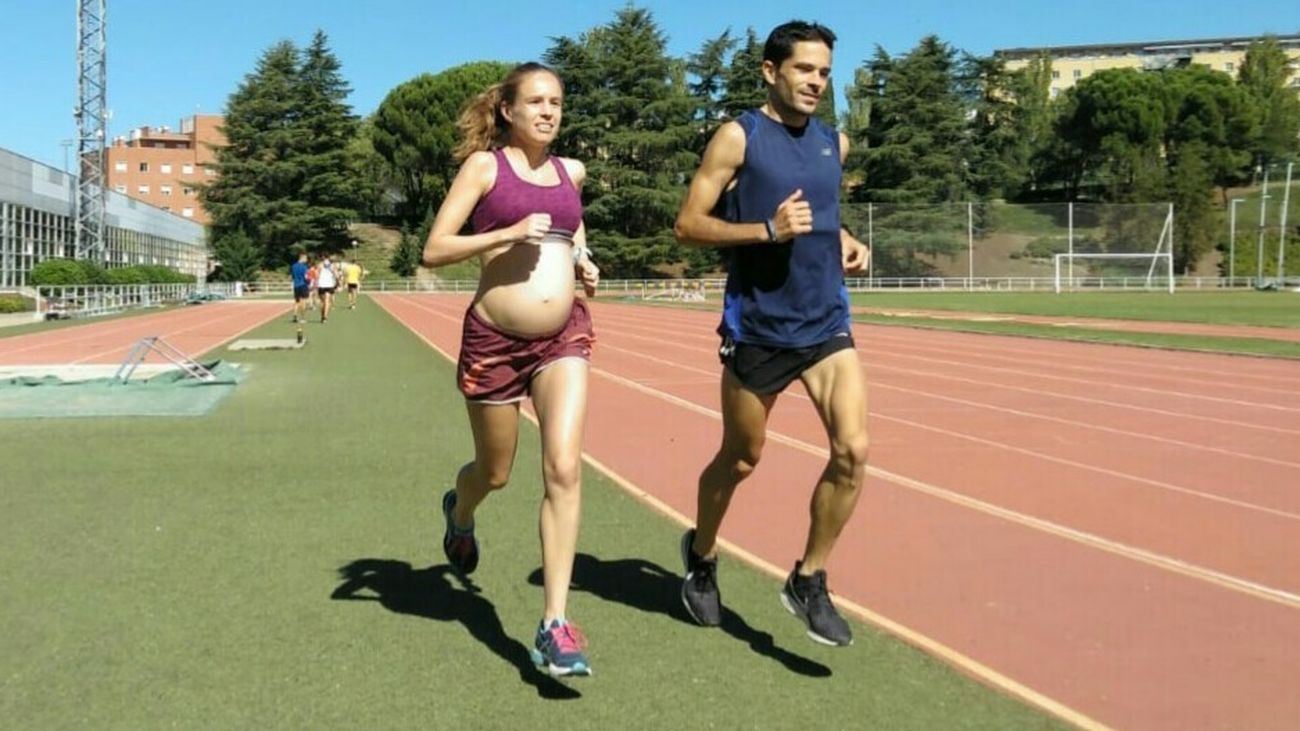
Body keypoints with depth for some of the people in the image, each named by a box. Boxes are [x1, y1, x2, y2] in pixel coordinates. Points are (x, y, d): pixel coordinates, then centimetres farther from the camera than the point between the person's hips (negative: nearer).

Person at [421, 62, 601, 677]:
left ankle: (554, 625, -7)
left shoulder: (570, 171, 11)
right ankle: (459, 513, 54)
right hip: (494, 341, -2)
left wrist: (584, 264, 9)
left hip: (563, 337, 3)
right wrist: (508, 233, -19)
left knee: (564, 470, -13)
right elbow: (434, 251, -8)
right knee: (495, 472, 15)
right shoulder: (484, 165, -2)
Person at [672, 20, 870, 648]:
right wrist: (768, 231, -21)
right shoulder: (739, 137, -6)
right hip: (757, 328, -4)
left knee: (852, 449, -11)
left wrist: (846, 240, 7)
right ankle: (702, 555, 38)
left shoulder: (834, 143, 11)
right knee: (741, 458, 11)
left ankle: (808, 581, 8)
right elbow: (688, 224, -10)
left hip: (826, 325, 4)